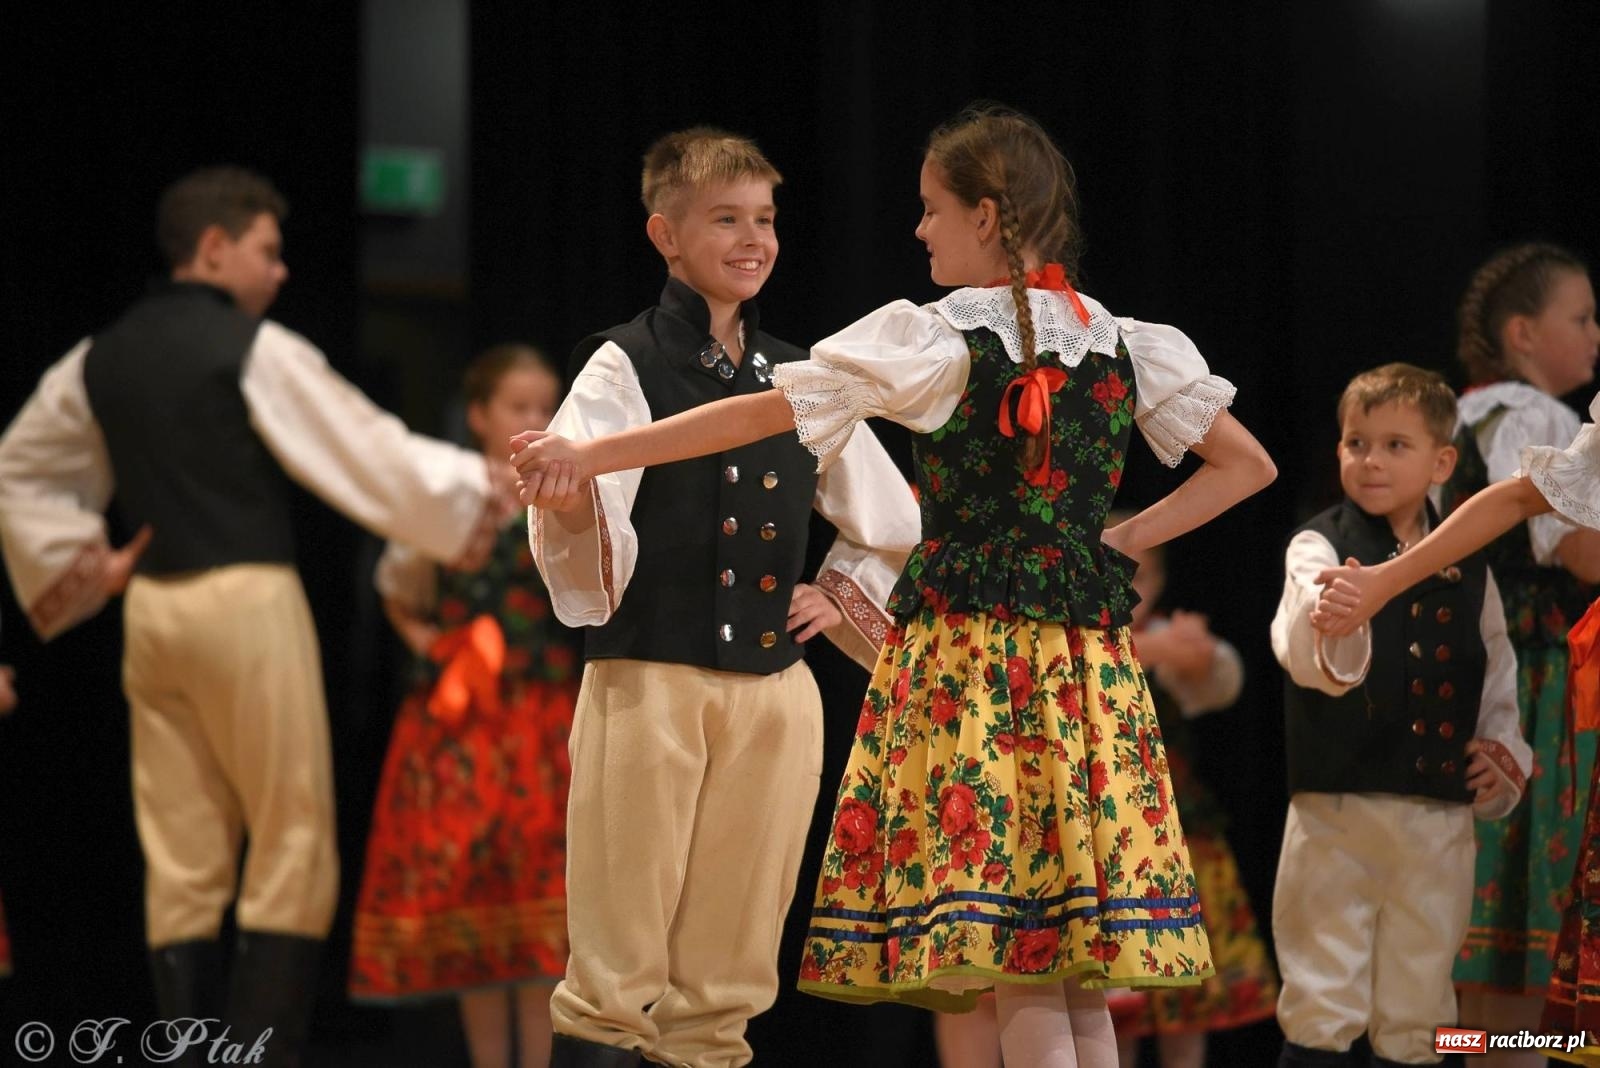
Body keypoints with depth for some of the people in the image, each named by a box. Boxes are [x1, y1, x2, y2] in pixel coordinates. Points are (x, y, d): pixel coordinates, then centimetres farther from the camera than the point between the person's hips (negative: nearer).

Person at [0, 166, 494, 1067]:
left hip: (153, 605, 6)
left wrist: (77, 561, 19)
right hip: (248, 598, -6)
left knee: (183, 857, 7)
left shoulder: (101, 358, 12)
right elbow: (366, 449, -7)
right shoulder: (256, 350, -9)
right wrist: (473, 491, 2)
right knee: (292, 844, 0)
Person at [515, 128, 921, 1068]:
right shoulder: (626, 368, 0)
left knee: (727, 976, 6)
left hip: (774, 691, 5)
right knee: (619, 964, -5)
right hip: (649, 680, -5)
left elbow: (892, 521, 29)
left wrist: (841, 601, 15)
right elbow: (588, 556, -11)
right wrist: (570, 503, -32)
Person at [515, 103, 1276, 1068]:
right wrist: (1120, 541, 13)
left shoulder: (937, 341, -6)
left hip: (968, 643, -5)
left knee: (1021, 981, -7)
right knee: (1080, 985, 6)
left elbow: (757, 416, -8)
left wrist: (585, 457, -4)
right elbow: (1248, 465, 15)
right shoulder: (1128, 346, 8)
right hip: (1090, 658, 5)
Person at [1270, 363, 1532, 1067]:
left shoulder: (1466, 567, 8)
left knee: (1418, 1006, 12)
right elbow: (1303, 657, -24)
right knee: (1323, 998, 2)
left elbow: (1497, 673, 21)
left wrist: (1503, 751, 6)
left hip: (1442, 812, 4)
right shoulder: (1321, 547, -6)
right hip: (1338, 802, -4)